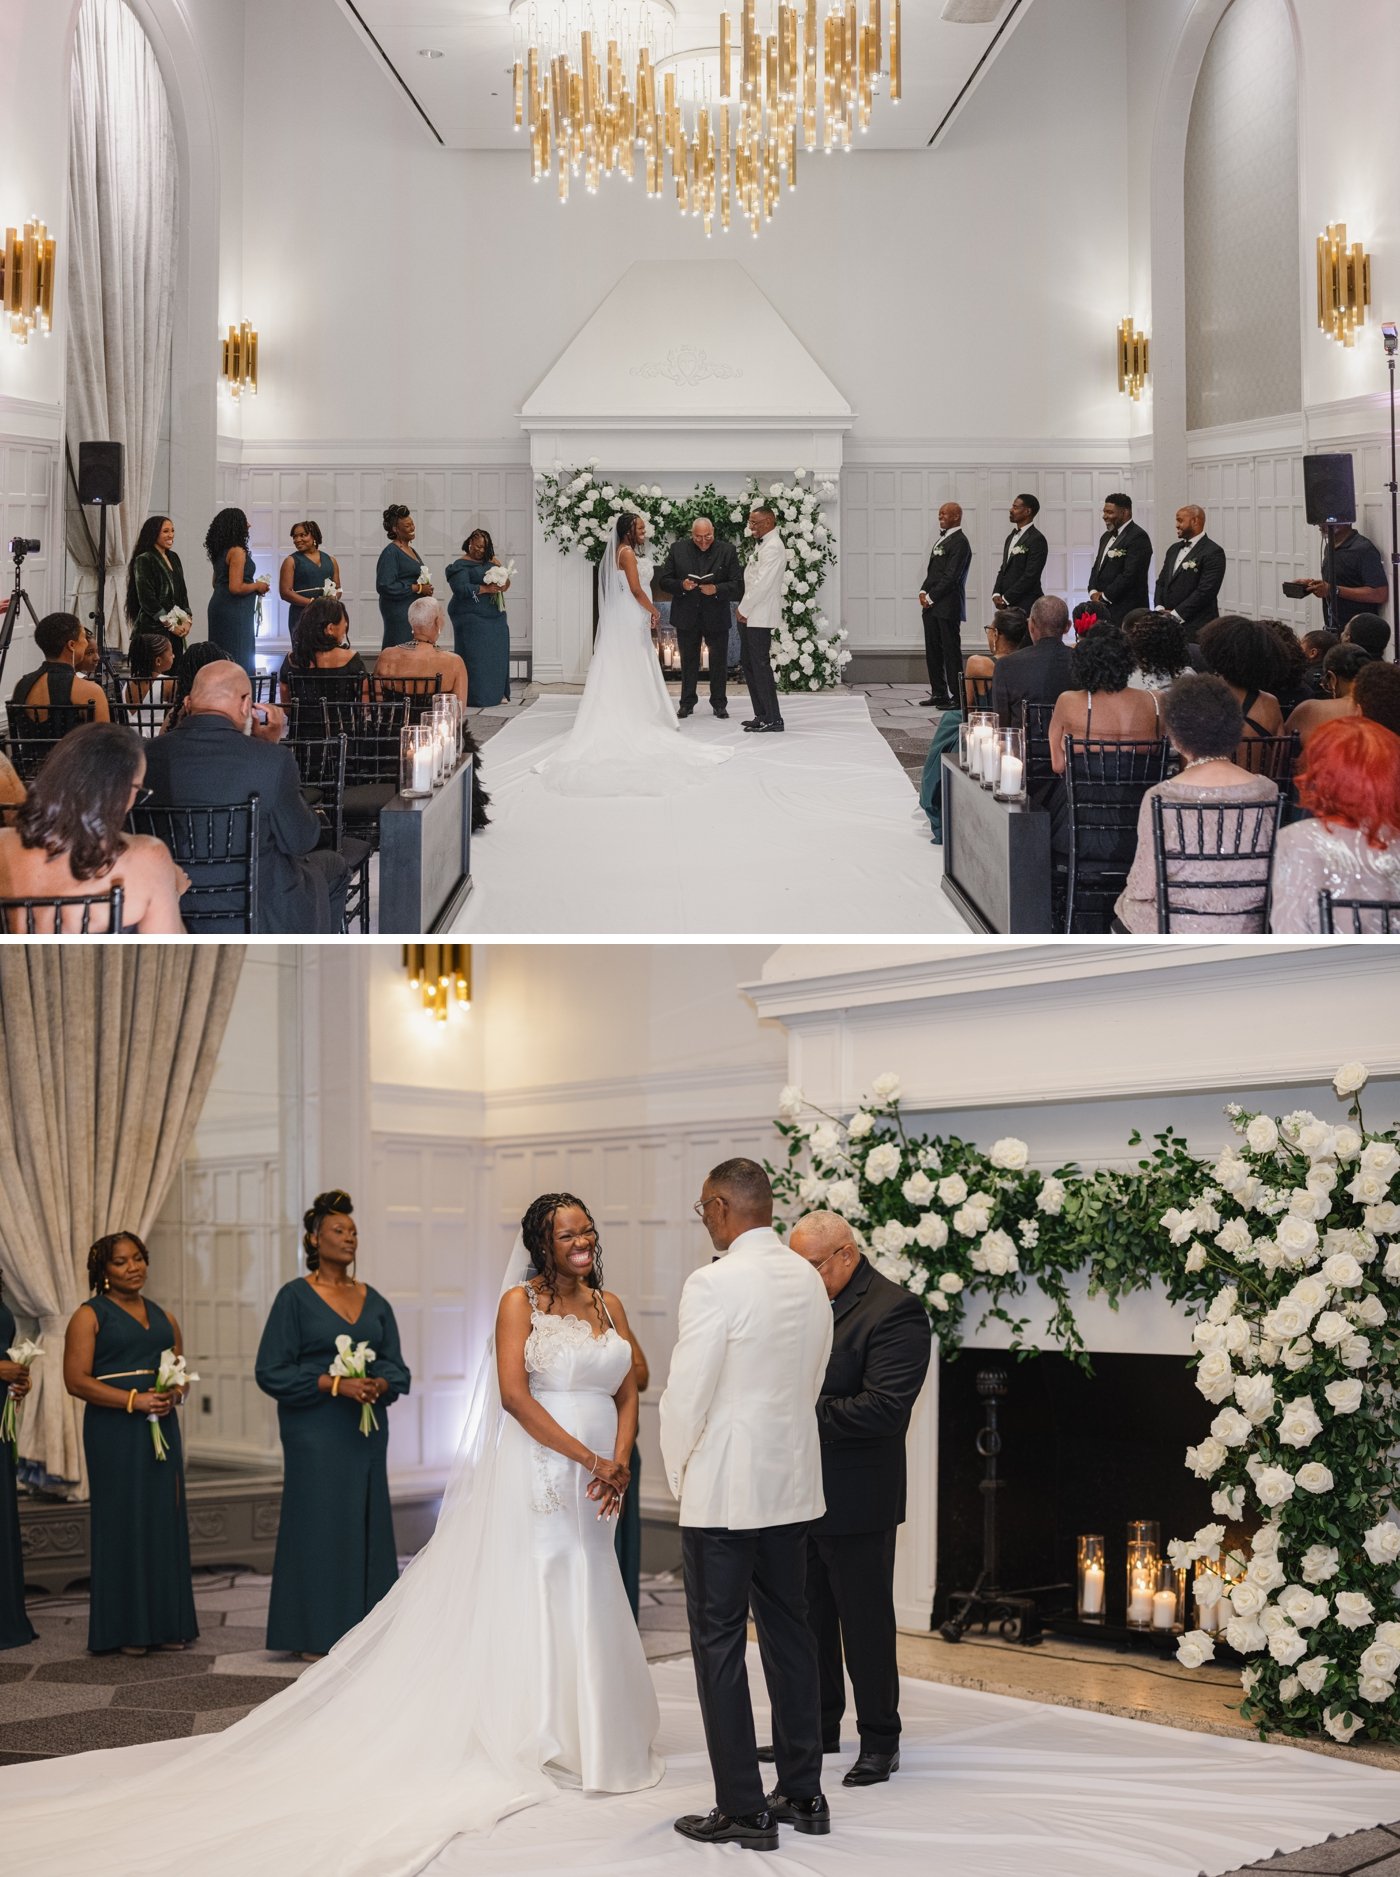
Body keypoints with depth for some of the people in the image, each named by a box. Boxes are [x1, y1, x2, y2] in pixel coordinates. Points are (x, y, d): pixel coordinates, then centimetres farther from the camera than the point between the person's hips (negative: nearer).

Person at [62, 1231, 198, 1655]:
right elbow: (76, 1380, -10)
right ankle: (126, 1629, 3)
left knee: (165, 1520, 4)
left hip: (161, 1428, 5)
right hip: (114, 1432, -5)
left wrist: (174, 1395, -4)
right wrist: (134, 1400, -18)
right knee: (123, 1521, -3)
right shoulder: (90, 1316, -2)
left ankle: (167, 1623, 11)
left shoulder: (163, 1317, 15)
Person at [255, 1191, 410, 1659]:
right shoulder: (295, 1297, -3)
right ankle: (316, 1635, 3)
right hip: (316, 1435, -5)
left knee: (367, 1525, 5)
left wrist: (380, 1384, -12)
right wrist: (335, 1384, -17)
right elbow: (271, 1371, -8)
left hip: (366, 1434, 5)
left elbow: (398, 1369, 12)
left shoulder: (373, 1302, 11)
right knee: (320, 1524, -4)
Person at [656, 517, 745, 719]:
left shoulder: (727, 551, -4)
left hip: (716, 617, -1)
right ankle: (687, 703, 20)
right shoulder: (678, 549, -1)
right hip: (687, 617, 1)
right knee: (688, 662, 10)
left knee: (719, 662, 6)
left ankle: (719, 704, 18)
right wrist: (681, 585, -19)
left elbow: (737, 584, -6)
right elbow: (663, 580, 0)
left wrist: (717, 589, -23)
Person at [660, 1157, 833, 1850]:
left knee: (719, 1647, 0)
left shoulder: (716, 1283, -17)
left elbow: (686, 1394, -16)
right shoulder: (809, 1280, 5)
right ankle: (803, 1793, 21)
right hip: (791, 1483, 7)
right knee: (789, 1635, 14)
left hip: (723, 1489, -7)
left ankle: (742, 1811, 3)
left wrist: (678, 1474, 0)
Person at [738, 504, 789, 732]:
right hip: (752, 617, 10)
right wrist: (744, 611, 9)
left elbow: (762, 584, -22)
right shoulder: (765, 545, 16)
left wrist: (744, 610, -14)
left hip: (760, 618, -10)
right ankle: (762, 715, 19)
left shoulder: (773, 547, -16)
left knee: (760, 666, -8)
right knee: (748, 663, 14)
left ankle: (773, 719, -5)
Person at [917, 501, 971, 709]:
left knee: (951, 652, -7)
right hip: (932, 605, 9)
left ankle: (957, 697, -5)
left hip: (948, 606, -9)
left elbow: (951, 575, -16)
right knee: (933, 652, 11)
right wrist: (924, 591, 5)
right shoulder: (942, 539, 19)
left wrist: (931, 597, -14)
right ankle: (939, 694, 18)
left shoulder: (959, 542, -10)